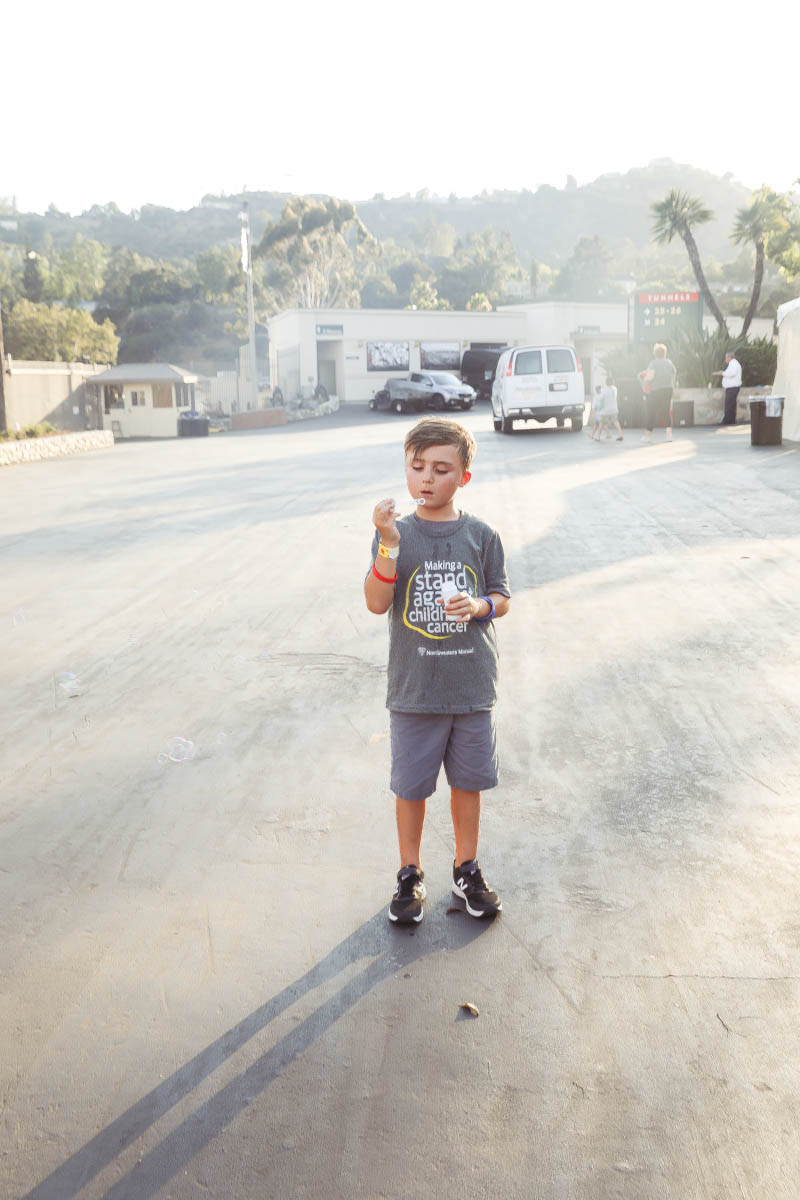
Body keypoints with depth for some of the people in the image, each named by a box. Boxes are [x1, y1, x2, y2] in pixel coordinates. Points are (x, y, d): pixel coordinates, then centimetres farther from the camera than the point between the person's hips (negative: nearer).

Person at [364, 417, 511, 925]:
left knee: (468, 780, 15)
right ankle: (411, 874, 31)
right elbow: (377, 602, -14)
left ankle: (467, 867, 35)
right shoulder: (397, 535, -4)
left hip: (472, 687, 1)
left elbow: (503, 597, 6)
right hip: (413, 688, -1)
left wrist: (478, 606, -16)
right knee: (412, 784, 11)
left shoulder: (481, 535, -2)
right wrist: (389, 544, -25)